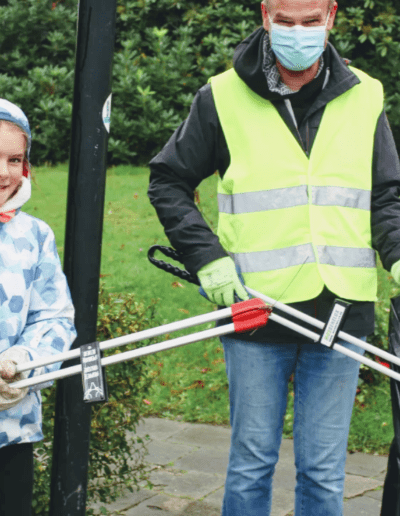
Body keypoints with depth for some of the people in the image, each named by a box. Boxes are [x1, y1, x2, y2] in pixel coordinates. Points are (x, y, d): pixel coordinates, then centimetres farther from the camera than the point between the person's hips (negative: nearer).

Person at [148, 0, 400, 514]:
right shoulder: (223, 97, 1)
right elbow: (168, 183, 8)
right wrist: (208, 258, -5)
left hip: (340, 314, 2)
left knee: (323, 471, 7)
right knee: (252, 463, 7)